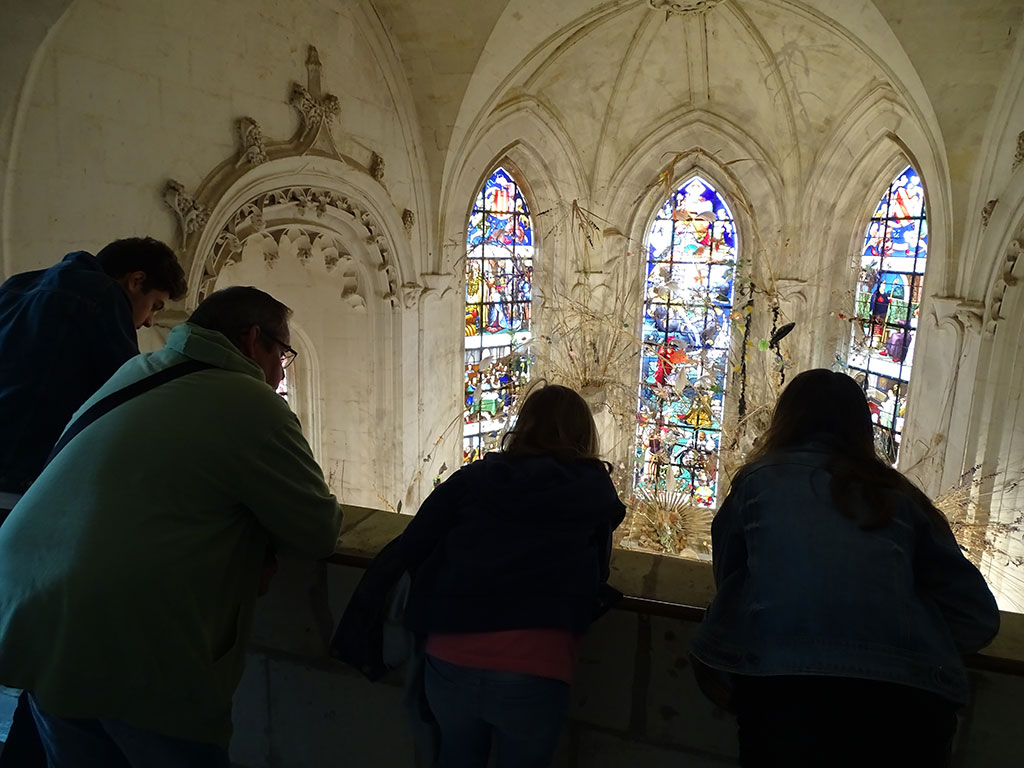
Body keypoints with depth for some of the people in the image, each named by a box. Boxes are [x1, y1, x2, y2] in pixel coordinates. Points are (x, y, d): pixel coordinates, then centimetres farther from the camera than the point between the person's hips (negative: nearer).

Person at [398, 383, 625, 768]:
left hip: (451, 662, 2)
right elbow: (595, 576, 11)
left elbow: (410, 549, 5)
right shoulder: (596, 489, 3)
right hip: (532, 671, -2)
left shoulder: (474, 477, 4)